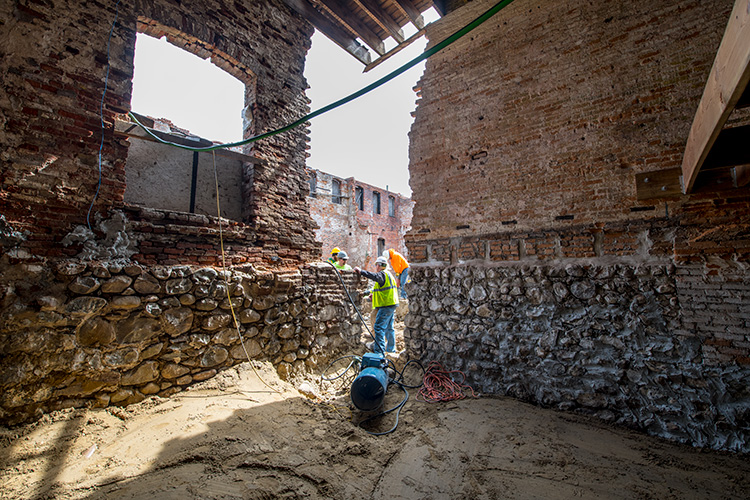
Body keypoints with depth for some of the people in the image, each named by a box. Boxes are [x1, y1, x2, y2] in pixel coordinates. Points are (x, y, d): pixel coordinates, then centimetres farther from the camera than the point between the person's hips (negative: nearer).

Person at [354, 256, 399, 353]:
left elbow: (375, 276, -34)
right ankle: (391, 349, 26)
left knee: (379, 327, -10)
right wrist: (375, 295, 21)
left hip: (386, 306, -10)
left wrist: (361, 271, -33)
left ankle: (379, 349, -11)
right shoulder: (389, 275, 20)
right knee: (389, 327, 17)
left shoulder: (383, 274, -11)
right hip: (391, 305, 10)